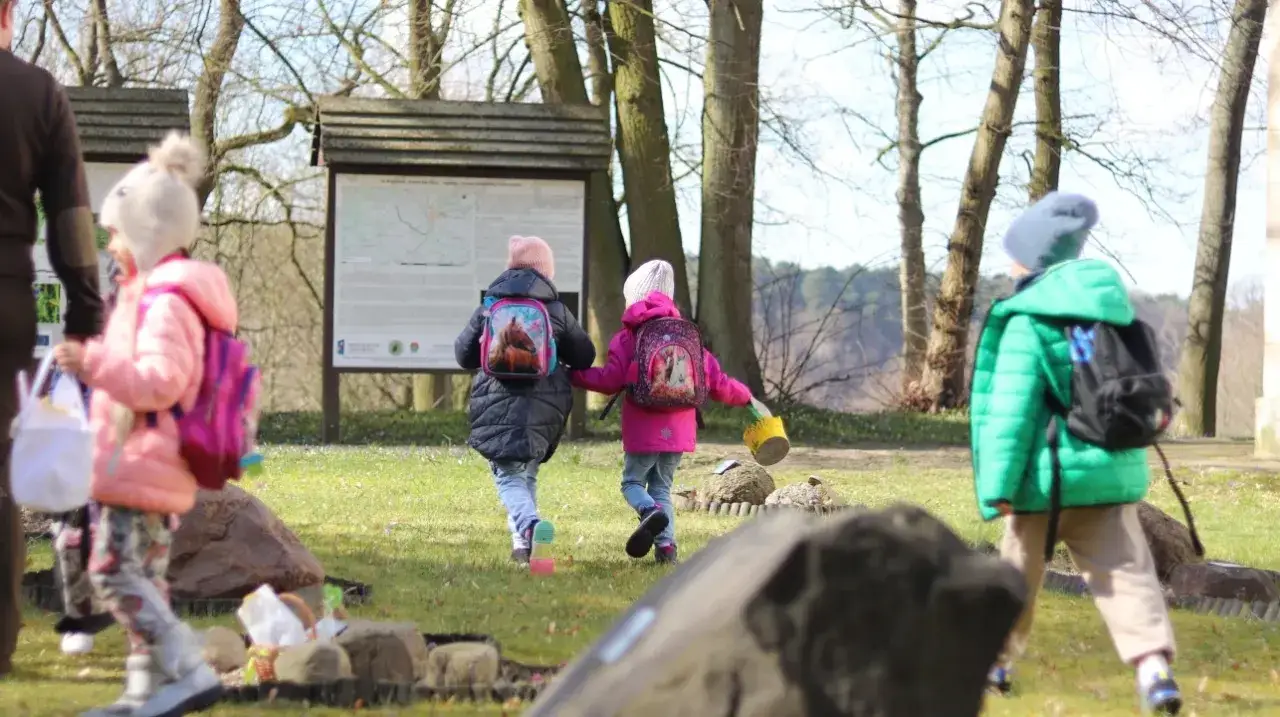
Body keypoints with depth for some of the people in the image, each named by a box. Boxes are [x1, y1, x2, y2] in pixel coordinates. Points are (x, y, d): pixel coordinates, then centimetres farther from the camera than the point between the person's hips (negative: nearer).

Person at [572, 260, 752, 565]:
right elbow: (716, 383, 8)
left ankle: (651, 512, -24)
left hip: (643, 430, -4)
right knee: (661, 486, 17)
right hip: (679, 431, 4)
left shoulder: (629, 336, -4)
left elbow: (610, 380, -11)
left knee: (632, 482, 10)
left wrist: (573, 376, 0)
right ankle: (666, 546, 1)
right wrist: (744, 395, 27)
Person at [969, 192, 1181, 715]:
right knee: (1124, 569, -1)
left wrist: (998, 485, -15)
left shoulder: (1028, 320, -11)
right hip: (1115, 468, 5)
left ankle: (997, 659, 27)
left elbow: (1011, 408, -15)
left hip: (1050, 472, -5)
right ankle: (1153, 663, -19)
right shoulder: (1112, 302, 9)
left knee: (1020, 567, 13)